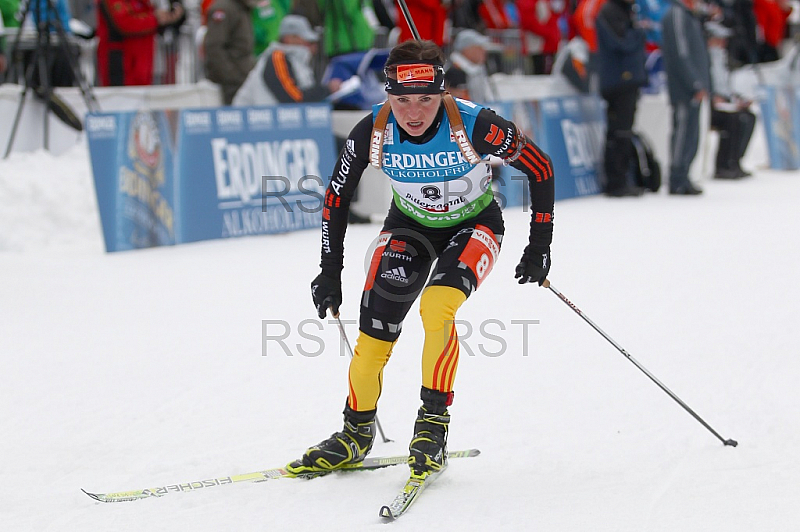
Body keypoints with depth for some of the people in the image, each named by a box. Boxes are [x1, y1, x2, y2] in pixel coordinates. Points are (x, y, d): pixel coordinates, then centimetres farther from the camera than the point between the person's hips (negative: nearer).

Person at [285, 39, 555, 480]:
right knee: (373, 336, -7)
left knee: (437, 309, -29)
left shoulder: (474, 126, -31)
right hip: (410, 224, 3)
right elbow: (337, 196, -6)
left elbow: (540, 169, -15)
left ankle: (434, 420, -13)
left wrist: (539, 246, -12)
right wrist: (330, 272, -5)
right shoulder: (373, 133, -24)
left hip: (474, 224, -3)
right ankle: (356, 435, 15)